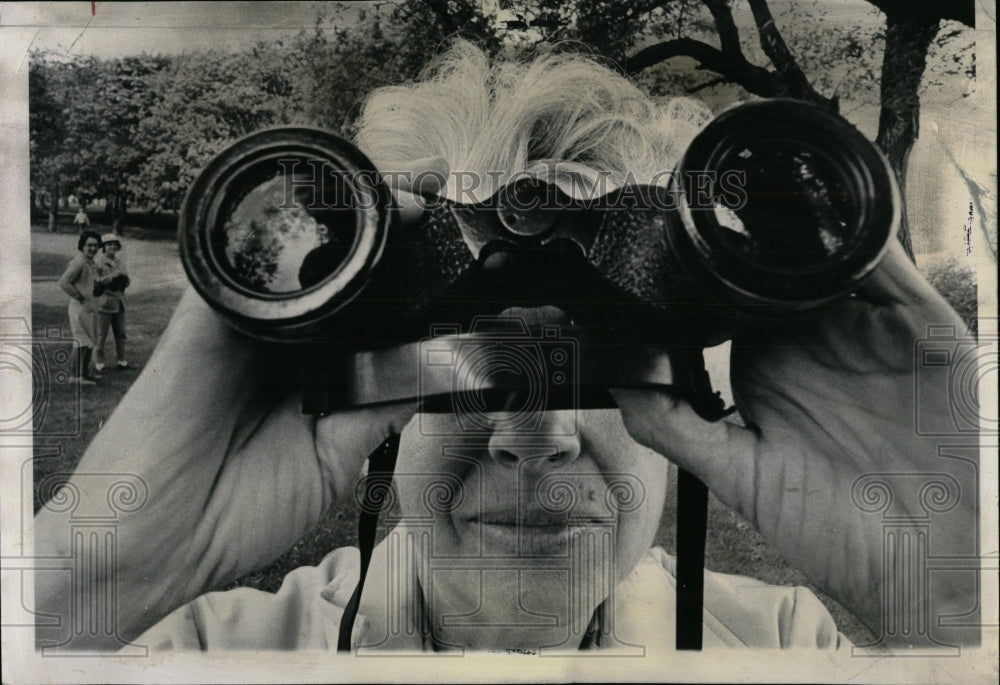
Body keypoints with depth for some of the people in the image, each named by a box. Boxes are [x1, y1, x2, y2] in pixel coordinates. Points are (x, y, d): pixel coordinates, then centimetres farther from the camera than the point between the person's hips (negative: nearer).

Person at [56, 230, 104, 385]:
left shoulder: (89, 262, 13)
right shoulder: (79, 262, -18)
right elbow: (63, 282, -23)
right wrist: (80, 297, -20)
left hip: (89, 308, 10)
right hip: (80, 308, -10)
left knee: (89, 341, 17)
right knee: (82, 341, -10)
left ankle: (85, 372, 28)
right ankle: (76, 375, -7)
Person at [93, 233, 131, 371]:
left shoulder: (120, 261, 11)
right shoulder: (97, 261, -6)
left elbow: (127, 282, 13)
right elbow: (97, 281, -14)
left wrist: (124, 277, -9)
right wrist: (113, 275, -21)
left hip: (119, 302, 6)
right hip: (103, 301, -5)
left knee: (121, 334, 10)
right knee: (101, 335, -1)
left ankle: (121, 360, 20)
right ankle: (98, 362, 9)